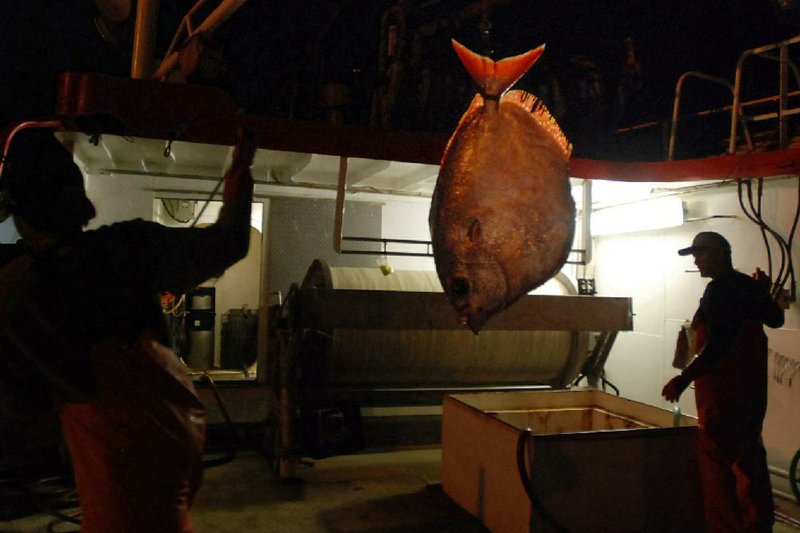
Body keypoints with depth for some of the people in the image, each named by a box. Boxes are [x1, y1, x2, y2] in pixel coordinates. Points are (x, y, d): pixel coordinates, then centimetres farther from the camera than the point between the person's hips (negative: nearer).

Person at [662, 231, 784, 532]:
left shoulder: (719, 290, -17)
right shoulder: (749, 286, 9)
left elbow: (719, 344, -25)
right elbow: (775, 319, 22)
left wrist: (685, 378, -27)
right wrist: (764, 293, 29)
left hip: (723, 391, -9)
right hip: (752, 389, 9)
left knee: (716, 460, -1)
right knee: (749, 457, 18)